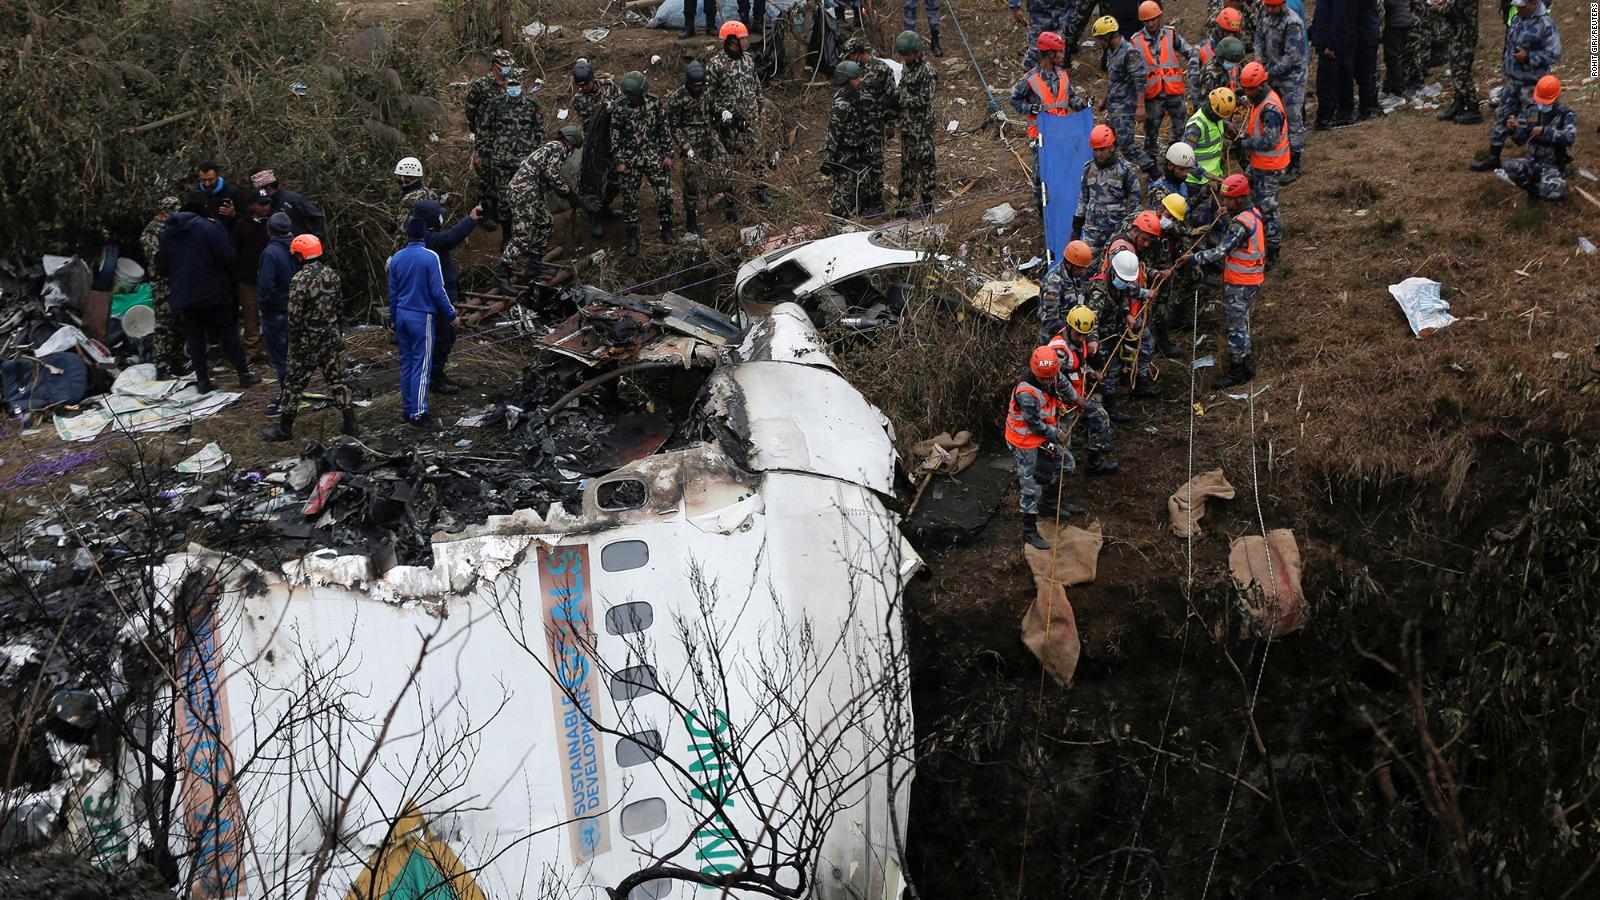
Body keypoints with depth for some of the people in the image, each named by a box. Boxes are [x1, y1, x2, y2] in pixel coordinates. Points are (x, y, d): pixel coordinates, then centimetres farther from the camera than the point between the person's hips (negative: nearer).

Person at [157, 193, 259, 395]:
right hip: (213, 292, -4)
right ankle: (244, 374, 4)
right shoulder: (210, 227, -12)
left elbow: (162, 264, 13)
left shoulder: (167, 231, 6)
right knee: (228, 333, 3)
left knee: (194, 337, 9)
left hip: (183, 294, 4)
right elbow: (227, 257, -14)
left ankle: (202, 379, 7)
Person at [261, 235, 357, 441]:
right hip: (333, 336, 6)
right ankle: (350, 423, 14)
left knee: (294, 383, 6)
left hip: (308, 340, -6)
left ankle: (284, 427, 16)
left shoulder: (300, 280, -20)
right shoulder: (331, 274, 1)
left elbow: (295, 316, -19)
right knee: (336, 379, 14)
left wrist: (293, 342, -8)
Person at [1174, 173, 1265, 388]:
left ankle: (1236, 371, 11)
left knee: (1234, 326, 2)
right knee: (1241, 322, 21)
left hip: (1240, 284, -10)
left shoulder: (1241, 223, -26)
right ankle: (1246, 364, 31)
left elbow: (1220, 251, -29)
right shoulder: (1253, 214, 6)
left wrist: (1192, 258, -26)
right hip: (1252, 280, 10)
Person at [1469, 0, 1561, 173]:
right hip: (1513, 80, 8)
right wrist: (1505, 69, 22)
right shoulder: (1517, 19, 7)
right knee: (1502, 116, 10)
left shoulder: (1545, 24, -18)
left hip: (1531, 84, -8)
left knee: (1530, 122, 0)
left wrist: (1528, 57, -24)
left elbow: (1554, 54, -19)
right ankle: (1493, 157, 17)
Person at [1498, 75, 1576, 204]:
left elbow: (1570, 137, -29)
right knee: (1510, 167, -26)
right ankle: (1533, 190, 3)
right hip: (1534, 160, 4)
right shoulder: (1532, 112, 1)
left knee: (1549, 193, -32)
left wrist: (1544, 131, -35)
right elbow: (1520, 139, 2)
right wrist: (1513, 129, -21)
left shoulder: (1565, 115, -12)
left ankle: (1559, 187, 10)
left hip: (1554, 164, -4)